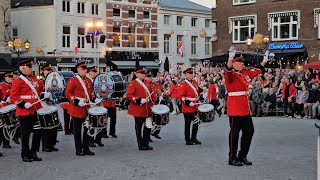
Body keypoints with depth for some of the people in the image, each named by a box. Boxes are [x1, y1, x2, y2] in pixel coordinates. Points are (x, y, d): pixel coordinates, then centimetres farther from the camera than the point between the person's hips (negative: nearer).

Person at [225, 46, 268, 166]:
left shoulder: (245, 73, 14)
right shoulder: (231, 74, -9)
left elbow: (257, 70, 30)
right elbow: (228, 70, -33)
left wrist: (265, 60, 35)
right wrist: (231, 58, -48)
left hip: (245, 108, 8)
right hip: (235, 108, -8)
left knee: (249, 131, 10)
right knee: (235, 132, -3)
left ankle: (242, 156, 21)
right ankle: (232, 158, 5)